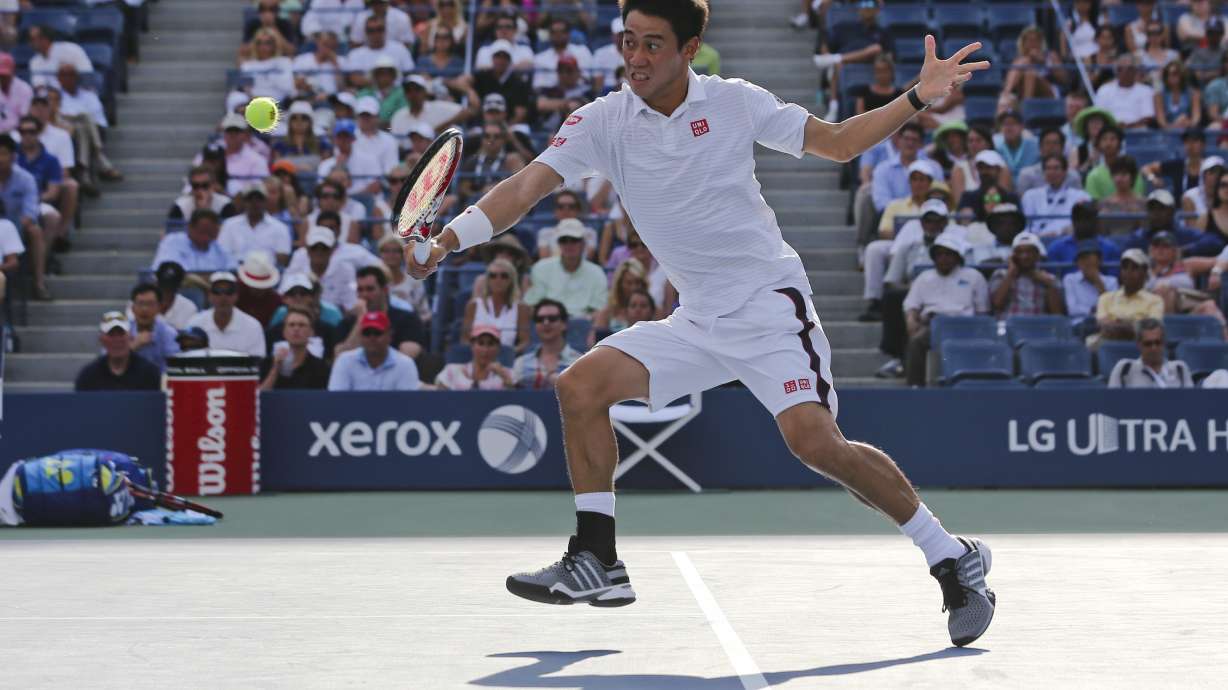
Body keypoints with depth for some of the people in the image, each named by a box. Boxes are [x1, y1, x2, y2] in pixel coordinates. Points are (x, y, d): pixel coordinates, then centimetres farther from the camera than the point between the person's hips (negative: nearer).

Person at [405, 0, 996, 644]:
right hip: (697, 321, 5)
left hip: (771, 305, -5)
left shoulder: (736, 102, -5)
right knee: (581, 385, -9)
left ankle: (953, 560, -9)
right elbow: (527, 185, -10)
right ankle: (596, 563, 0)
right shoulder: (602, 122, -1)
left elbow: (836, 142, 6)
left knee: (813, 440, -23)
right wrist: (447, 238, -24)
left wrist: (917, 97, -6)